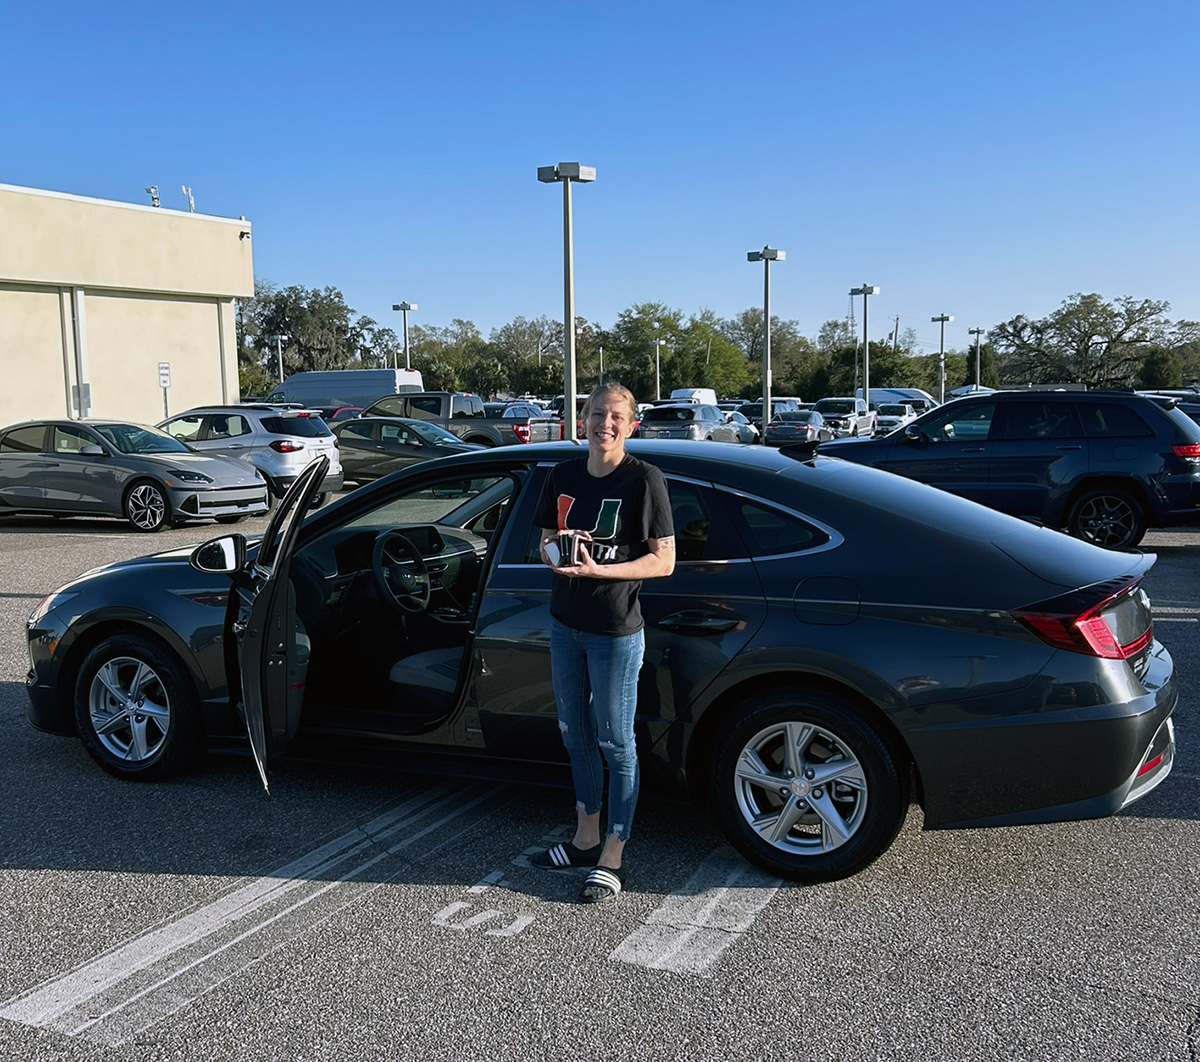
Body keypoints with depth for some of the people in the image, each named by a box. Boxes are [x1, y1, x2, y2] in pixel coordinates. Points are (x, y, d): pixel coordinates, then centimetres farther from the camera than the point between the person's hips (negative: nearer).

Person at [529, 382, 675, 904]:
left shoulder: (644, 479, -12)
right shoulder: (562, 476, 5)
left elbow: (663, 561, -14)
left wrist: (596, 570, -24)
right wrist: (555, 552, -10)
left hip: (616, 631, -6)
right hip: (565, 624, 7)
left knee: (616, 743, 4)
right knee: (575, 734, 17)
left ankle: (612, 858, 16)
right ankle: (586, 838, 34)